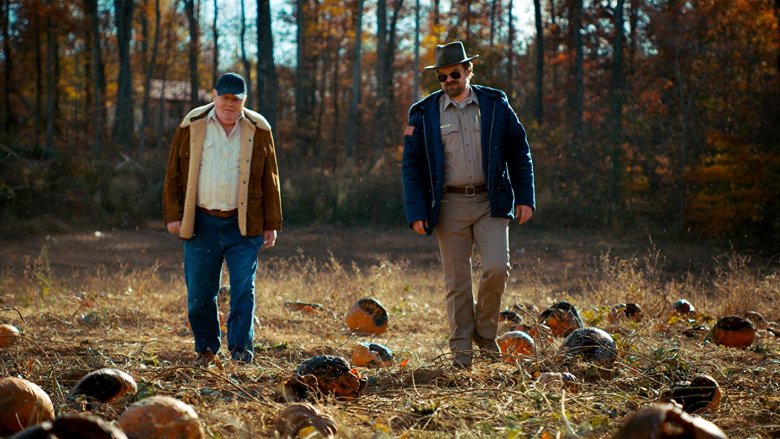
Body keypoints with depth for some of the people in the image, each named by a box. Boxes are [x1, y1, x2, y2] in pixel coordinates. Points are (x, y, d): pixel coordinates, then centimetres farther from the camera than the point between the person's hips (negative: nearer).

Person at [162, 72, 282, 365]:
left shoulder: (258, 130, 3)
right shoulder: (191, 126, 4)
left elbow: (270, 179, 6)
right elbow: (174, 173, 7)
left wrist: (272, 225, 3)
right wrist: (173, 215, 0)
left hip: (244, 225, -1)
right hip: (201, 224, 1)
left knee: (243, 290, -4)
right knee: (199, 293, 5)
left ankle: (241, 349, 4)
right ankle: (206, 349, 20)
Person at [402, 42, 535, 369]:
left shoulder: (495, 104, 5)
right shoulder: (424, 113, 3)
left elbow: (519, 152, 9)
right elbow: (412, 165, 4)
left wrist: (525, 197, 2)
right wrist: (416, 213, -5)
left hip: (491, 202, 0)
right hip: (450, 204, 0)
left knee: (496, 268, -13)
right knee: (456, 282, 2)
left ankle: (485, 332, 10)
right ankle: (461, 350, 12)